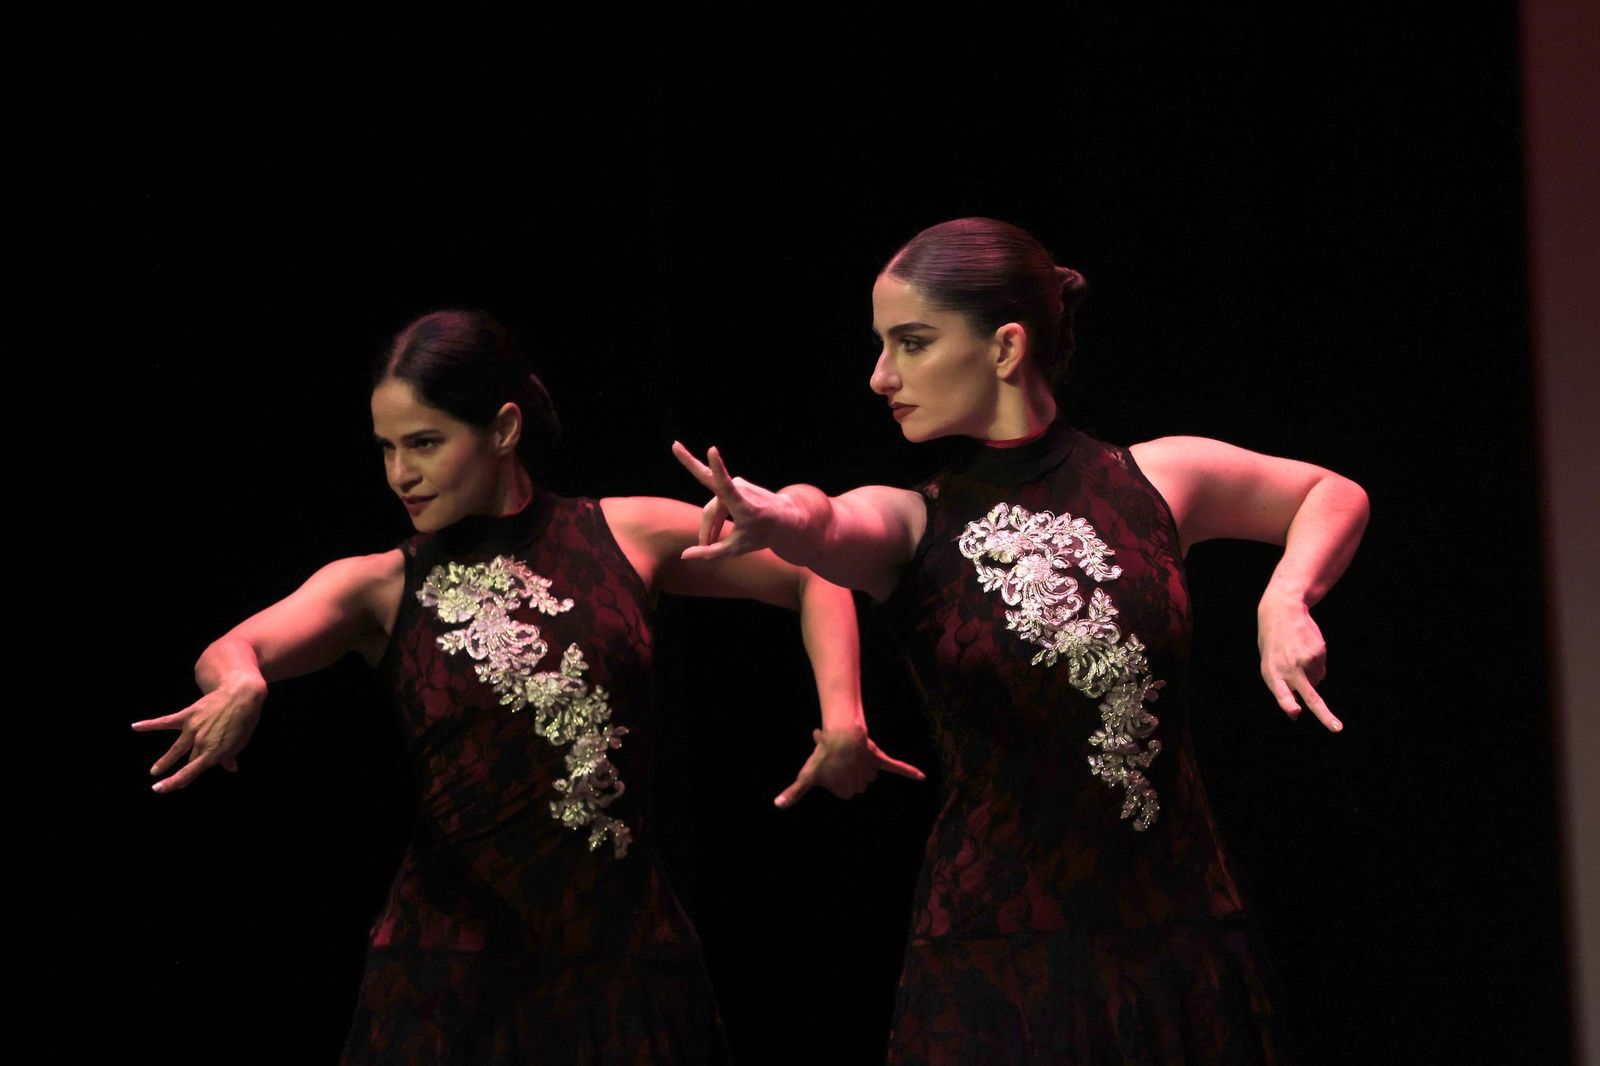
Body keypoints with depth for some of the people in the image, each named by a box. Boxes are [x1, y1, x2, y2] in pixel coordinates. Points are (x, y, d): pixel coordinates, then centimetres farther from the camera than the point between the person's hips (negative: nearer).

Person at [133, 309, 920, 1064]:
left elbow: (815, 577, 12)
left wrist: (842, 719, -3)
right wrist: (240, 684, -41)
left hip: (624, 957, 0)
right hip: (455, 972, 0)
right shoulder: (381, 588, 1)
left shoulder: (626, 537, 3)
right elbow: (231, 652, -17)